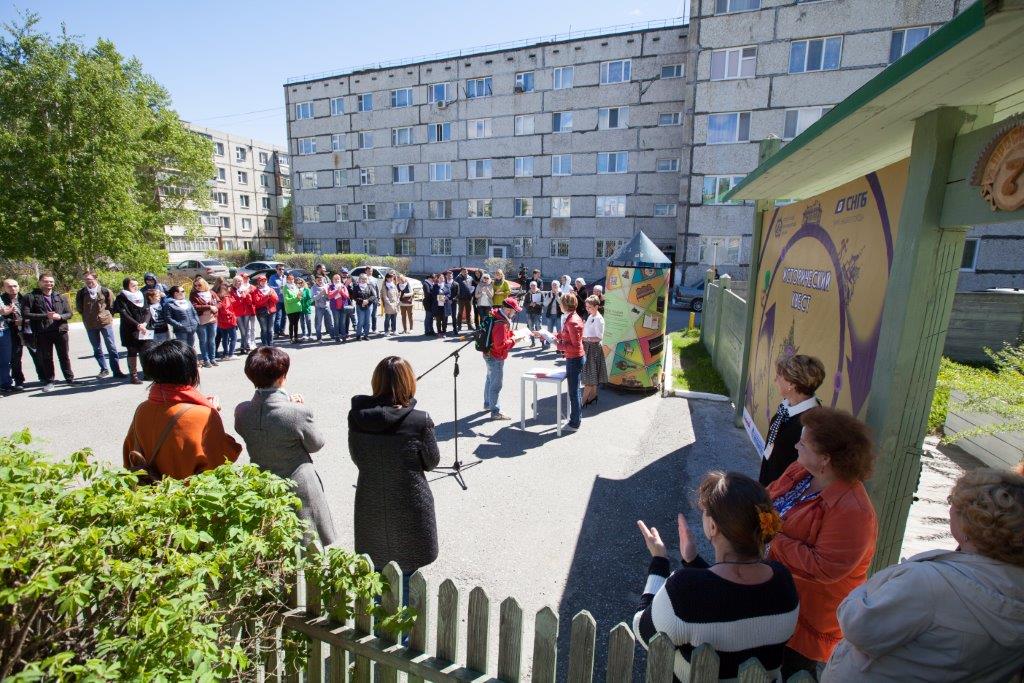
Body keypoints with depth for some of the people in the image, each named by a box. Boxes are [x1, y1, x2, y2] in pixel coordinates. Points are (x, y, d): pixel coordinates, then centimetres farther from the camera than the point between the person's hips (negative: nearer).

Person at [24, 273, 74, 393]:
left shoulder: (60, 297, 12)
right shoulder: (32, 297, 2)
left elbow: (69, 313, 9)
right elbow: (26, 314, -6)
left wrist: (60, 317, -12)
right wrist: (45, 316, -17)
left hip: (61, 330, 2)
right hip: (42, 333, -2)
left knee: (64, 356, 9)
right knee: (46, 358, 5)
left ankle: (70, 378, 19)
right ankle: (49, 381, 14)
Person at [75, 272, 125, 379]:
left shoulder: (105, 291, -3)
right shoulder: (81, 293, 1)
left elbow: (111, 305, 5)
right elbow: (79, 308, 12)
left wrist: (109, 316, 0)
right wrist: (87, 316, 6)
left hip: (105, 322, -3)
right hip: (90, 325, 3)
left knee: (112, 347, -1)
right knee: (97, 349, 9)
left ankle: (116, 370, 2)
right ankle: (104, 370, 20)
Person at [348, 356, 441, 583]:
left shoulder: (356, 416, -12)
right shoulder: (420, 421, -22)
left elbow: (357, 458, 1)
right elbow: (432, 462, -8)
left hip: (370, 504, 4)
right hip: (409, 506, -3)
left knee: (376, 566, 24)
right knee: (407, 568, 18)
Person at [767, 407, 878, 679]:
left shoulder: (851, 511, -31)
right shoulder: (800, 470, -7)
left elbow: (824, 568, -30)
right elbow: (771, 496, 6)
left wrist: (775, 538, -27)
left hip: (811, 606, -7)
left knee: (795, 669, 18)